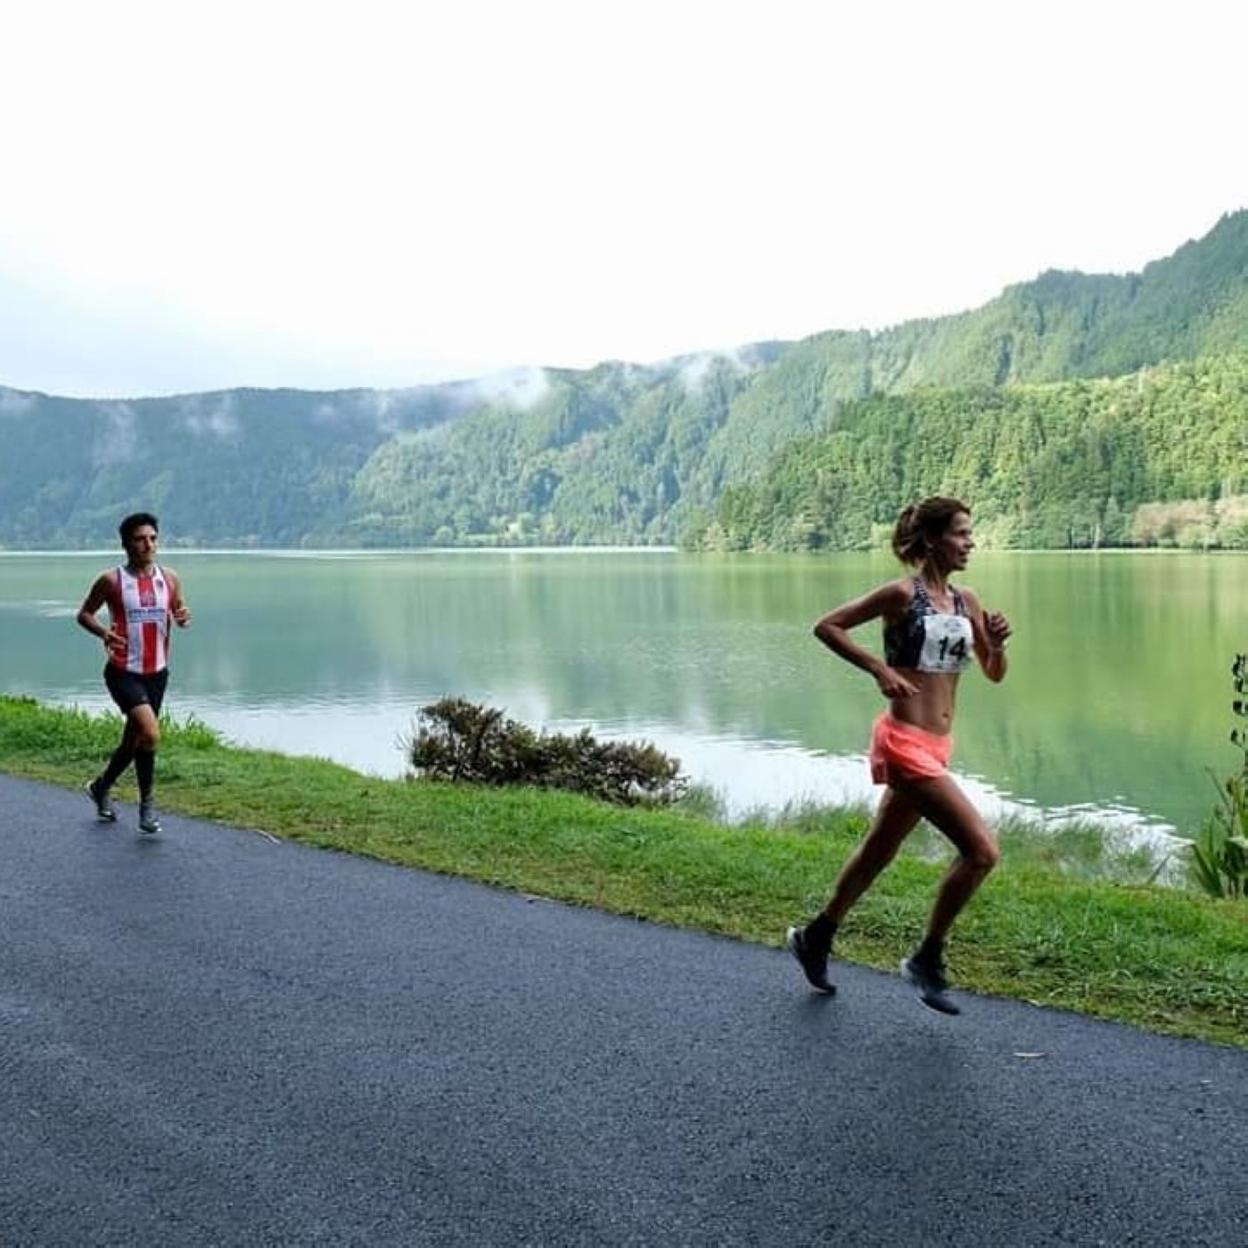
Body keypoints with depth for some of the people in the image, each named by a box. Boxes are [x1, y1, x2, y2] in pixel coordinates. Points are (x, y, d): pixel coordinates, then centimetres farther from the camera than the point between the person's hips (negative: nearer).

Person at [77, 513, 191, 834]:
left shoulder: (169, 578, 3)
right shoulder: (111, 580, -7)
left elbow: (180, 610, 15)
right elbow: (84, 613, 3)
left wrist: (184, 618, -10)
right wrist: (103, 633, -17)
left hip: (157, 672, 5)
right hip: (123, 671, -5)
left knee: (134, 739, 16)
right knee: (150, 733, -22)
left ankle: (102, 787, 42)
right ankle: (146, 805, -5)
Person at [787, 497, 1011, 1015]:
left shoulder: (966, 601, 9)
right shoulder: (902, 594, -11)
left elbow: (995, 675, 13)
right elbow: (827, 626, -7)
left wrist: (997, 644, -7)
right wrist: (879, 668, -15)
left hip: (935, 747, 8)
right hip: (905, 743, -8)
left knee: (880, 850, 19)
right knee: (981, 850, -13)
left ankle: (815, 938, 37)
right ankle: (927, 960, 3)